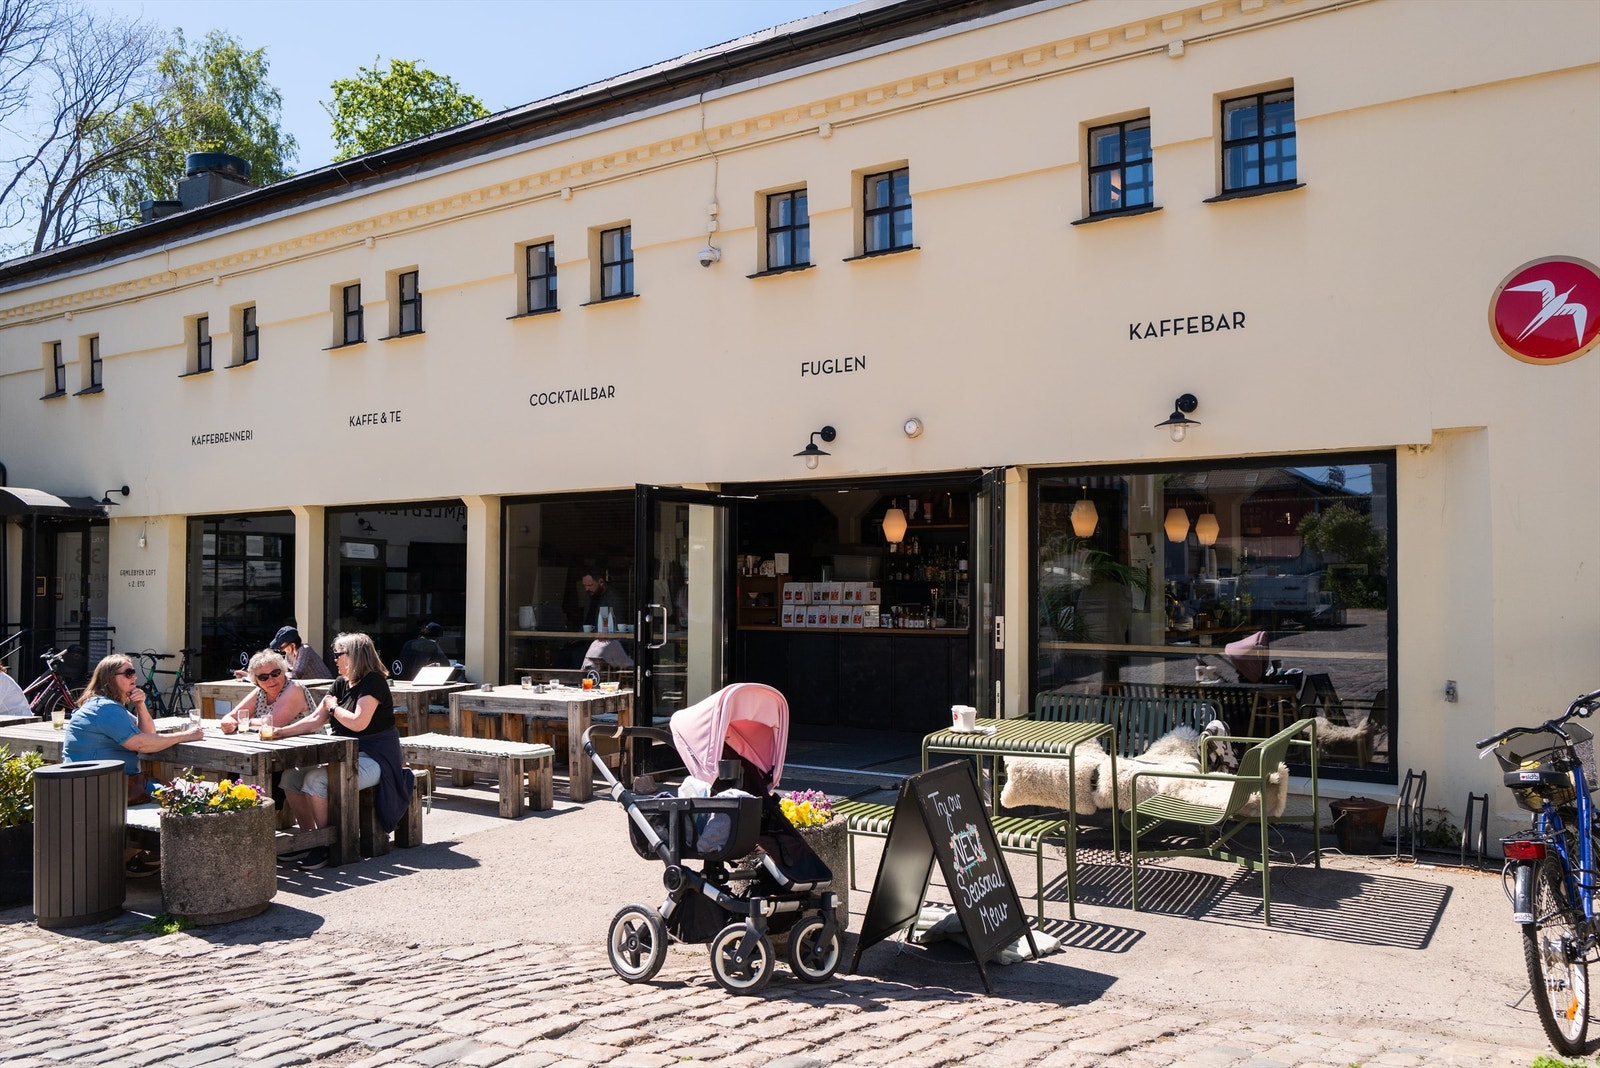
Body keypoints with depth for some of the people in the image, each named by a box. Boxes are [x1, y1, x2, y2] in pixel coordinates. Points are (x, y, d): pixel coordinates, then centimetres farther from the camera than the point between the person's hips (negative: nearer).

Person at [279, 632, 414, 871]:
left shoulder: (374, 682, -14)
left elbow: (358, 723, -24)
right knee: (291, 776, -2)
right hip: (346, 756, 9)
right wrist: (280, 732, -1)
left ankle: (326, 846, -13)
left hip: (375, 759, -9)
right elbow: (314, 720, 10)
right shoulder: (341, 684, 13)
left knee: (316, 780, -27)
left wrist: (333, 707, -7)